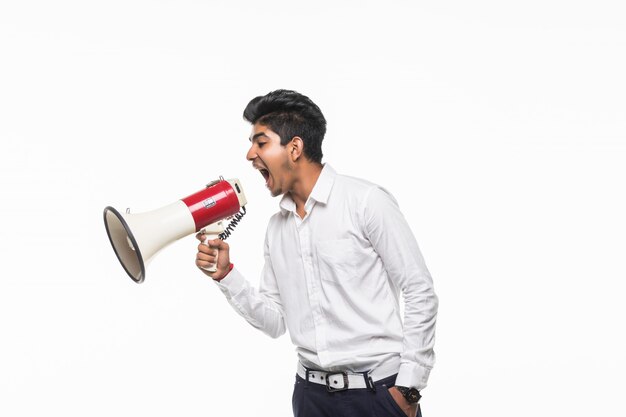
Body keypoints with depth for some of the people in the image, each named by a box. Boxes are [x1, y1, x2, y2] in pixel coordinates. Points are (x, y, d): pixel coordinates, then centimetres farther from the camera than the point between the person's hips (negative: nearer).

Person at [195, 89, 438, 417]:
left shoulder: (366, 201, -10)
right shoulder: (276, 227, 8)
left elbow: (420, 293, -9)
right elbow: (275, 321, 11)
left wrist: (409, 388, -12)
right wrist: (226, 275, -2)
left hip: (378, 390, -5)